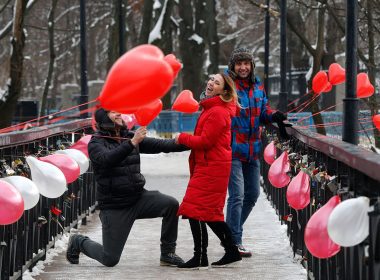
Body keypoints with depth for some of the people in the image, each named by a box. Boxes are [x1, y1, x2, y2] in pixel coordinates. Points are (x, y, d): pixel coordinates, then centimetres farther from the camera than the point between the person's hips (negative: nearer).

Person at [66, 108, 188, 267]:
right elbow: (106, 159, -30)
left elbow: (159, 145, -3)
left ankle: (167, 254, -4)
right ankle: (78, 242, 27)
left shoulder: (130, 137, 6)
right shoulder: (96, 143, -9)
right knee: (110, 260, -4)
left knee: (171, 205, -20)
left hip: (138, 197, 5)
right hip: (114, 206, -5)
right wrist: (132, 143, -40)